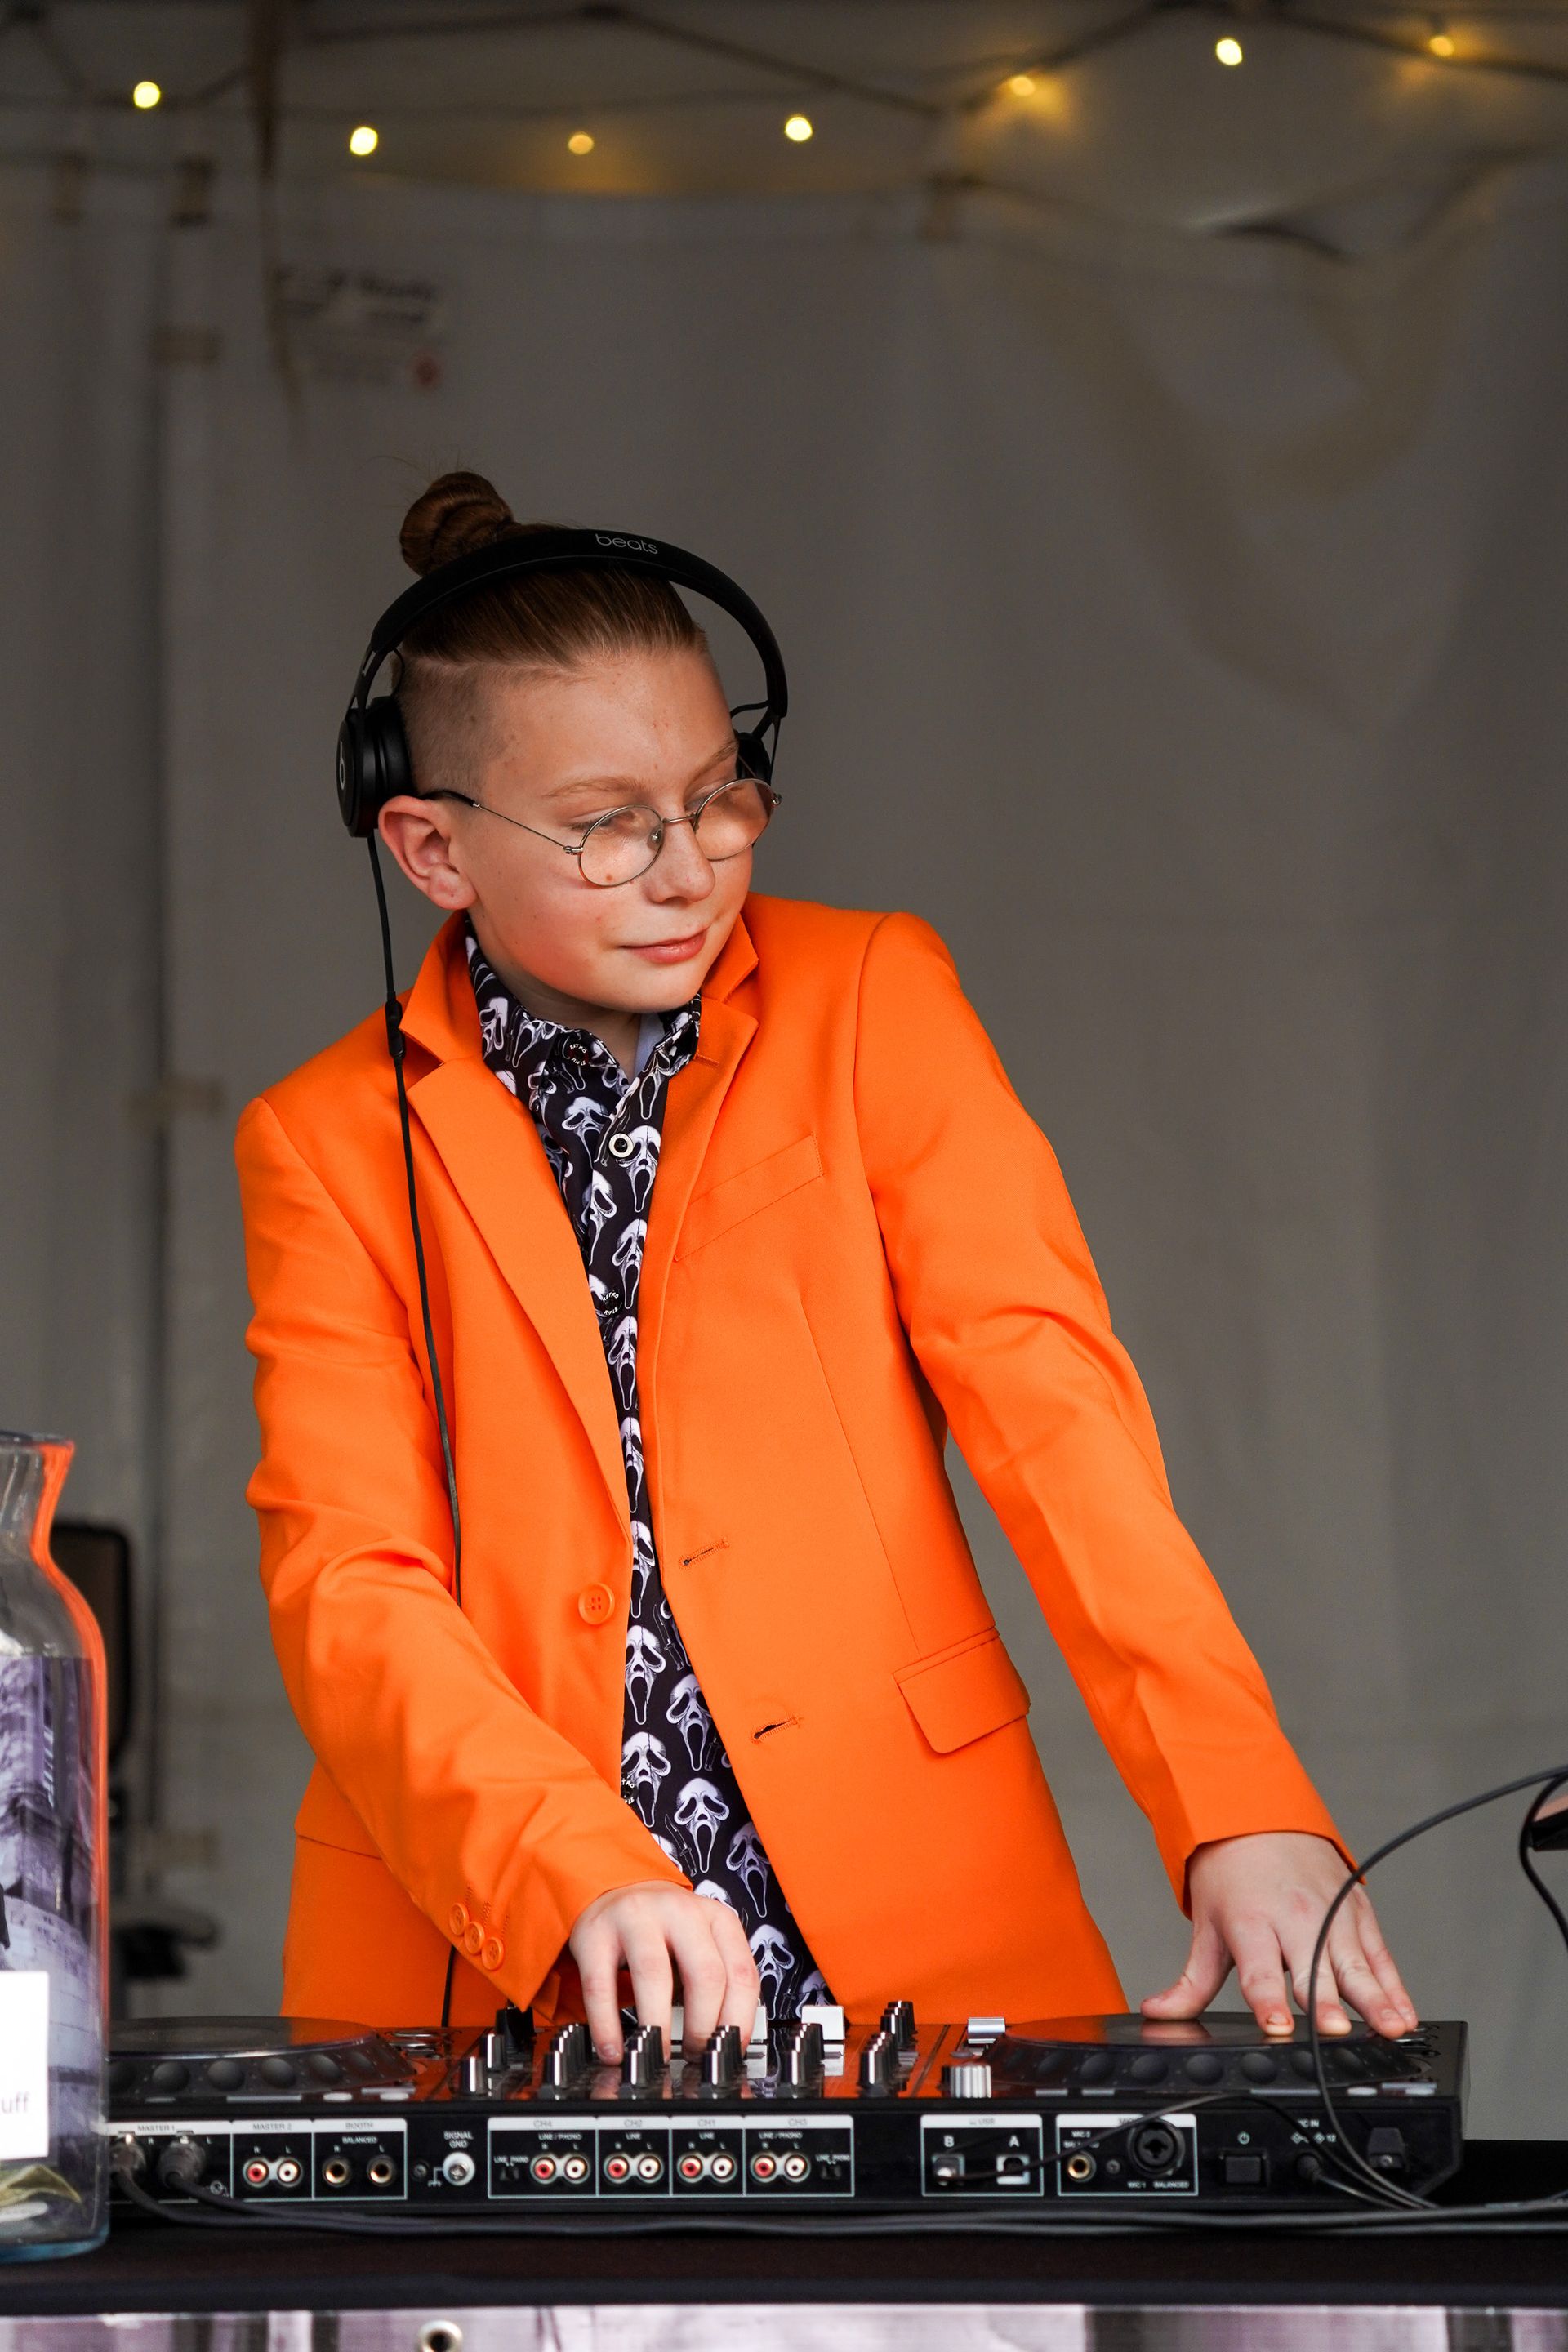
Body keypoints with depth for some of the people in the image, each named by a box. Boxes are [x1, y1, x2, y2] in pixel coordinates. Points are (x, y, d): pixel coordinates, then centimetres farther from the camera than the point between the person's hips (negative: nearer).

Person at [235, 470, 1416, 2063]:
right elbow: (348, 1586, -3)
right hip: (489, 1978, 0)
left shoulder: (872, 1002, 8)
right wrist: (587, 1878, -21)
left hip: (906, 1934, 0)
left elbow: (1049, 1402, -3)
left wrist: (1243, 1813, -17)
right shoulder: (328, 1142, 7)